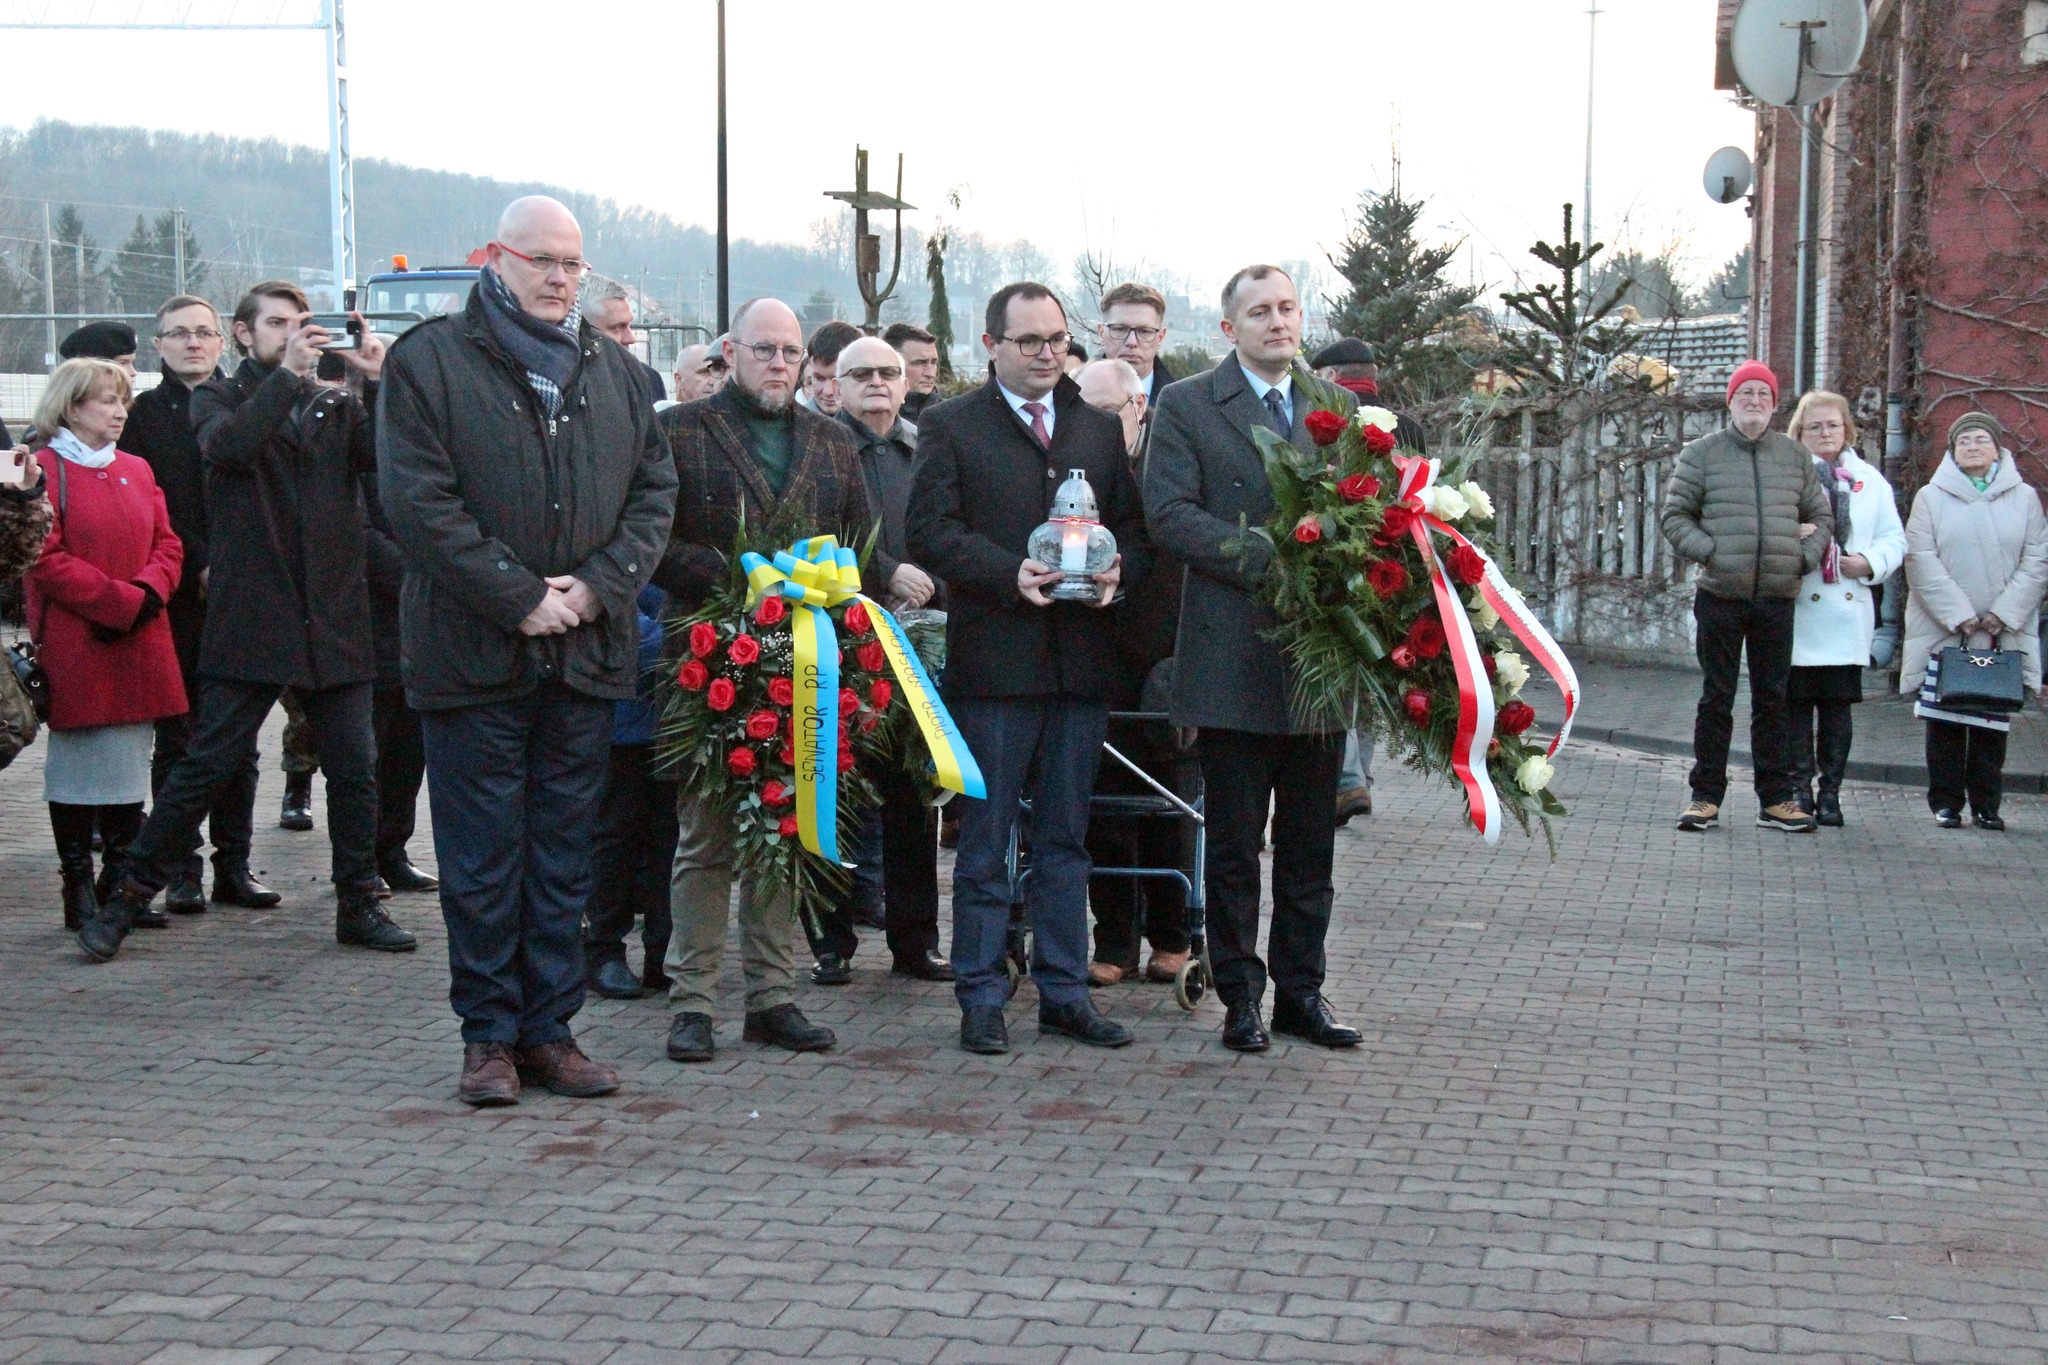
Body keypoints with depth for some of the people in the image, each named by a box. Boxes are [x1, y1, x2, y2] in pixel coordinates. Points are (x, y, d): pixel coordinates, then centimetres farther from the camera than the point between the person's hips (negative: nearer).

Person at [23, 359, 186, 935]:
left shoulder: (136, 471, 15)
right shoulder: (45, 470, -6)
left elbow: (167, 545, 11)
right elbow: (46, 559, -13)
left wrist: (148, 593, -9)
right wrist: (121, 601, -16)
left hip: (138, 646, 6)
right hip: (74, 647, -6)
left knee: (129, 769, 8)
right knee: (77, 769, -1)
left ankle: (119, 886, 16)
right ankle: (79, 892, 6)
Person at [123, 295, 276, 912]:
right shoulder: (143, 414, 5)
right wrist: (197, 569, -11)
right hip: (175, 601, -2)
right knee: (176, 740, 2)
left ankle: (234, 865, 11)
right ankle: (181, 868, 7)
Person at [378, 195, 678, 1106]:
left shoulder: (613, 372, 13)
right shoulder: (429, 362, -2)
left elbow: (654, 491, 11)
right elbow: (417, 502, -10)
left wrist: (598, 586, -6)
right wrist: (519, 598, -13)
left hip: (585, 650, 4)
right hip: (473, 654, -4)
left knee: (564, 858, 8)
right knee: (482, 861, 2)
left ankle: (550, 1030, 16)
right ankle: (488, 1036, 12)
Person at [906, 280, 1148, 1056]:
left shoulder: (1101, 430, 16)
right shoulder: (951, 427, 3)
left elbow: (1133, 524, 15)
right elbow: (929, 532, -5)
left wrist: (1117, 569, -7)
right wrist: (1010, 575, -18)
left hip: (1083, 662, 4)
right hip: (993, 661, -4)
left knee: (1065, 838, 10)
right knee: (985, 839, 2)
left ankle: (1064, 992, 17)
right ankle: (982, 998, 10)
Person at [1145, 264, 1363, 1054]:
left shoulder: (1336, 409, 14)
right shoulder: (1186, 408, 1)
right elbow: (1169, 514, -10)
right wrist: (1267, 559, -19)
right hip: (1236, 656, -4)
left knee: (1310, 841, 10)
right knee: (1234, 842, 4)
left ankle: (1301, 990, 20)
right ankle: (1240, 997, 13)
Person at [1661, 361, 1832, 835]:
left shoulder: (1796, 456, 11)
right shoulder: (1701, 454, 3)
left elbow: (1821, 516, 17)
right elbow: (1674, 514, 3)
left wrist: (1806, 556, 0)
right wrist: (1708, 551, -12)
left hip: (1777, 599, 2)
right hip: (1720, 596, -2)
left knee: (1773, 699, 7)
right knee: (1716, 699, 3)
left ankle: (1776, 799, 13)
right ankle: (1706, 797, 10)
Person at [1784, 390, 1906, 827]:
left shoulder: (1869, 480, 15)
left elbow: (1894, 539, 14)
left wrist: (1869, 562, -5)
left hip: (1847, 614, 3)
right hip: (1797, 612, -3)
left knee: (1838, 705, 5)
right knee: (1797, 704, -1)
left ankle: (1830, 791, 12)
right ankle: (1799, 789, 7)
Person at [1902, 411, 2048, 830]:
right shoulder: (1930, 497, 4)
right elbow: (1921, 560, -5)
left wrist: (2004, 614, -9)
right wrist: (1959, 615, -13)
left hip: (2003, 634, 1)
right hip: (1943, 633, -1)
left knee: (1993, 723, 4)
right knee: (1945, 720, 1)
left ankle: (1986, 804, 10)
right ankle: (1945, 802, 7)